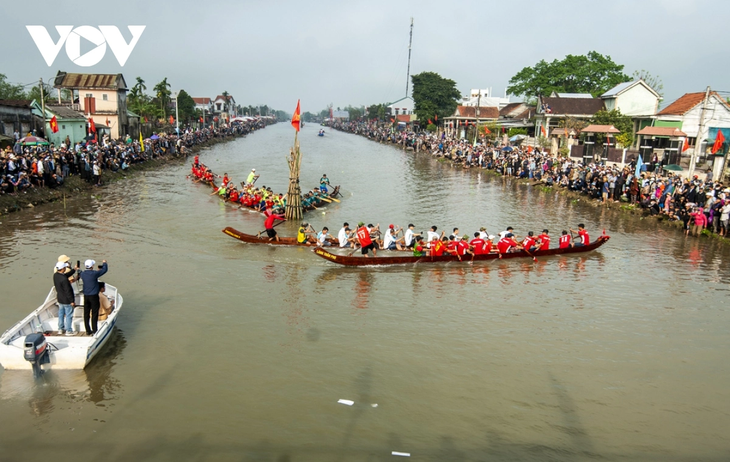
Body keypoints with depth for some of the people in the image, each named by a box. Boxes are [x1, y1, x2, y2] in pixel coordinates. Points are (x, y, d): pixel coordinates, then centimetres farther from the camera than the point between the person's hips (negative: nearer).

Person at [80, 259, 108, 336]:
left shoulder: (82, 274, -1)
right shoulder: (94, 274, -17)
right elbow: (105, 269, -4)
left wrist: (97, 271, 23)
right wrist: (104, 263, 15)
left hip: (86, 296, 6)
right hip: (94, 296, -6)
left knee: (86, 313, 11)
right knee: (94, 314, 1)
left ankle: (88, 331, 18)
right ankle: (94, 331, 4)